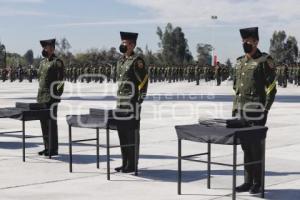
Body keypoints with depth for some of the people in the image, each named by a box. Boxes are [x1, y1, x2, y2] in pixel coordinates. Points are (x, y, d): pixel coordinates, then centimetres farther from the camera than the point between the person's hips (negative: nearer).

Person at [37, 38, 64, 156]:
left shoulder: (57, 62, -8)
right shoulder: (43, 62, 16)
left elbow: (60, 81, -13)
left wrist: (57, 97, -17)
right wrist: (39, 96, 16)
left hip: (51, 98, -8)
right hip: (41, 98, 8)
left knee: (51, 123, -5)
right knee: (44, 122, 11)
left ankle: (53, 149, 2)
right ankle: (47, 147, 19)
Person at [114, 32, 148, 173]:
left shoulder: (137, 61, -9)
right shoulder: (120, 61, 16)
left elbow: (143, 81, -13)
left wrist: (139, 100, -15)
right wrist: (118, 100, 18)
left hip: (132, 103, -8)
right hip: (121, 103, 8)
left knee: (132, 134, -2)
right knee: (122, 133, 12)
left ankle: (132, 165, 5)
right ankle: (125, 163, 21)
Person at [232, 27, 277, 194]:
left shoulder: (265, 61, -7)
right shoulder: (240, 62, 15)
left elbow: (271, 88, -11)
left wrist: (265, 110, -16)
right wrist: (235, 108, 15)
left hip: (256, 111, -7)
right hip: (241, 111, 7)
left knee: (256, 146, -3)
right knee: (246, 146, 10)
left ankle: (258, 183, 7)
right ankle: (248, 181, 19)